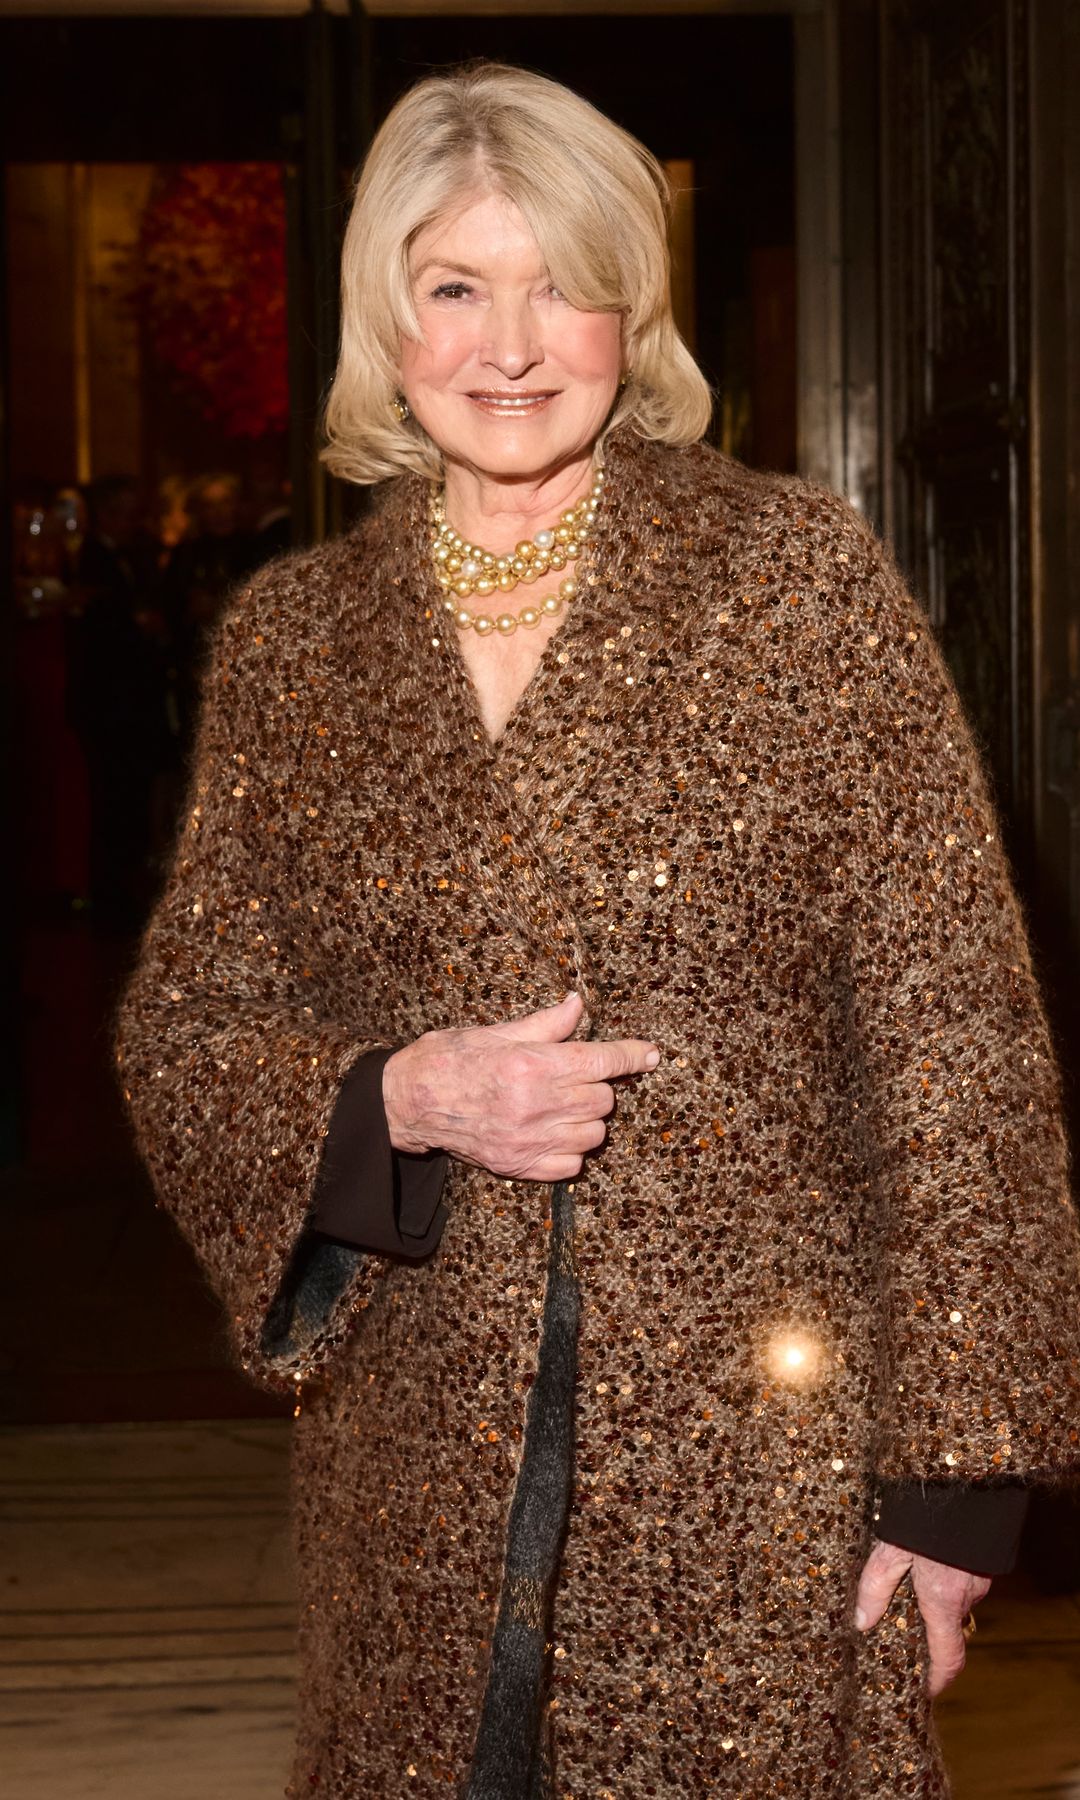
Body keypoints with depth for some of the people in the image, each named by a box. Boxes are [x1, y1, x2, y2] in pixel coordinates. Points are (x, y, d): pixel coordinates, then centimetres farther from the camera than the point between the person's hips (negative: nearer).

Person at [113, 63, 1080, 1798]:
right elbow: (180, 1034, 10)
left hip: (763, 1456, -2)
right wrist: (391, 1102, -12)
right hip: (425, 1457, 3)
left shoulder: (798, 570, -3)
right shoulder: (291, 636, 6)